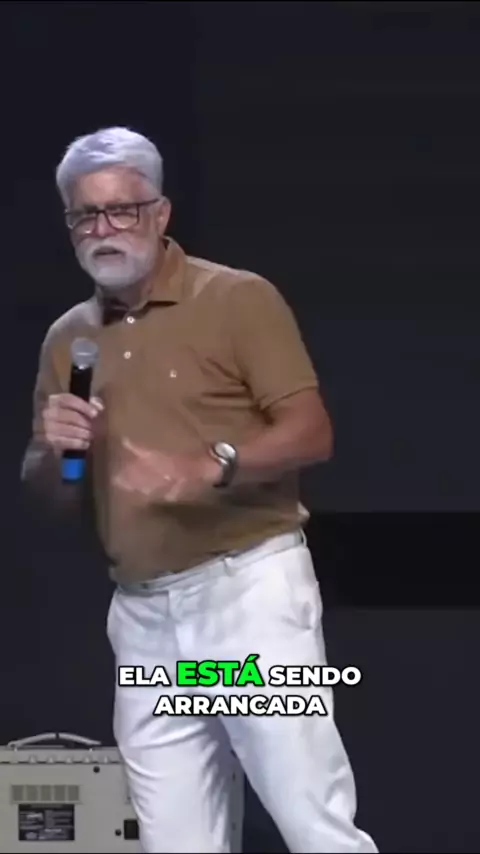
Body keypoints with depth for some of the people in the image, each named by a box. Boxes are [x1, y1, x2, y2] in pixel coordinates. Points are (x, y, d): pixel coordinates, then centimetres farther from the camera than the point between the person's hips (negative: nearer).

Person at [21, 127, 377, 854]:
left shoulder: (239, 299, -3)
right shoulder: (66, 338, 14)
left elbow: (312, 433, -9)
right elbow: (44, 490, 17)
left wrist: (210, 466, -26)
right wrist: (53, 450, -6)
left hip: (248, 585, -5)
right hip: (141, 613, 5)